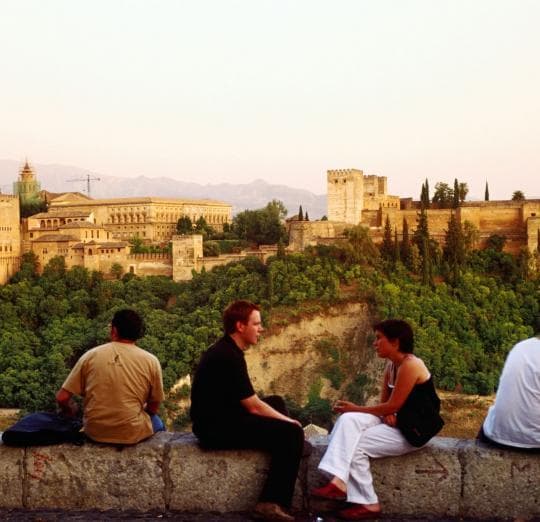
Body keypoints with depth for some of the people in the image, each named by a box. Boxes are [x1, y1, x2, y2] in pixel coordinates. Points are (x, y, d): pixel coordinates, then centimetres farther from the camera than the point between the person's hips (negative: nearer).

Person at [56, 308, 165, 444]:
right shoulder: (151, 361, -6)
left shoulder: (91, 355, -3)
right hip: (131, 434, -2)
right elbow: (153, 408, 2)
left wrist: (71, 412, 19)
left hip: (94, 432, 2)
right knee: (156, 422, 30)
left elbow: (62, 398, -2)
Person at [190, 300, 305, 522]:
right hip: (216, 429, -11)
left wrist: (284, 419, 12)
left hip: (221, 418, 11)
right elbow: (254, 407, -17)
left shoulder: (224, 350, 12)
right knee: (291, 433, -15)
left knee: (276, 402, 20)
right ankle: (271, 504, -12)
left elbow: (248, 402, 17)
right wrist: (288, 421, -3)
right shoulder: (228, 357, -19)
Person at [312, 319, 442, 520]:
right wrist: (387, 413, -13)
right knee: (348, 420, -16)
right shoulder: (391, 365, 9)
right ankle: (339, 481, -29)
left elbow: (393, 406, -22)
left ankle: (368, 503, -5)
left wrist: (357, 408, -13)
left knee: (355, 445, -16)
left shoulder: (410, 365, -20)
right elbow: (385, 401, 12)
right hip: (394, 422, 8)